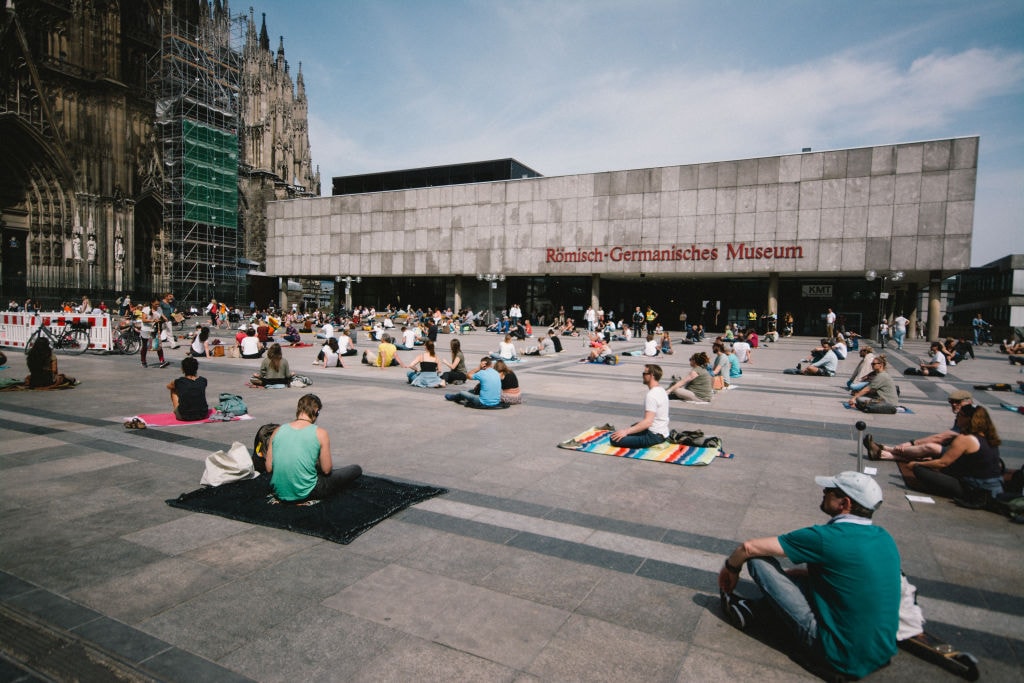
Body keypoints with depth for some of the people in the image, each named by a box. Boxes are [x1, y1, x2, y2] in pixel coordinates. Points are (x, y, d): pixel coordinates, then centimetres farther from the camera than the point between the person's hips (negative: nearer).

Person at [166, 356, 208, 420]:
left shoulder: (179, 382, -7)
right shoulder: (203, 381, -2)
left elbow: (168, 386, 18)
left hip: (184, 417, -2)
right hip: (202, 415, 2)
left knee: (173, 390, 19)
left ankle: (176, 410, 33)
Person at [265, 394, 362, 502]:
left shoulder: (278, 431, -3)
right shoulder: (320, 433, -17)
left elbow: (269, 468, -1)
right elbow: (326, 470, -13)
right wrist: (330, 462, 9)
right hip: (305, 495, -2)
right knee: (356, 469, 7)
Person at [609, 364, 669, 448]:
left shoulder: (651, 395, -23)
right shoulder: (661, 390, 9)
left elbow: (648, 422, -30)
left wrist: (626, 431, -26)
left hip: (654, 436, -10)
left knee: (615, 439, -17)